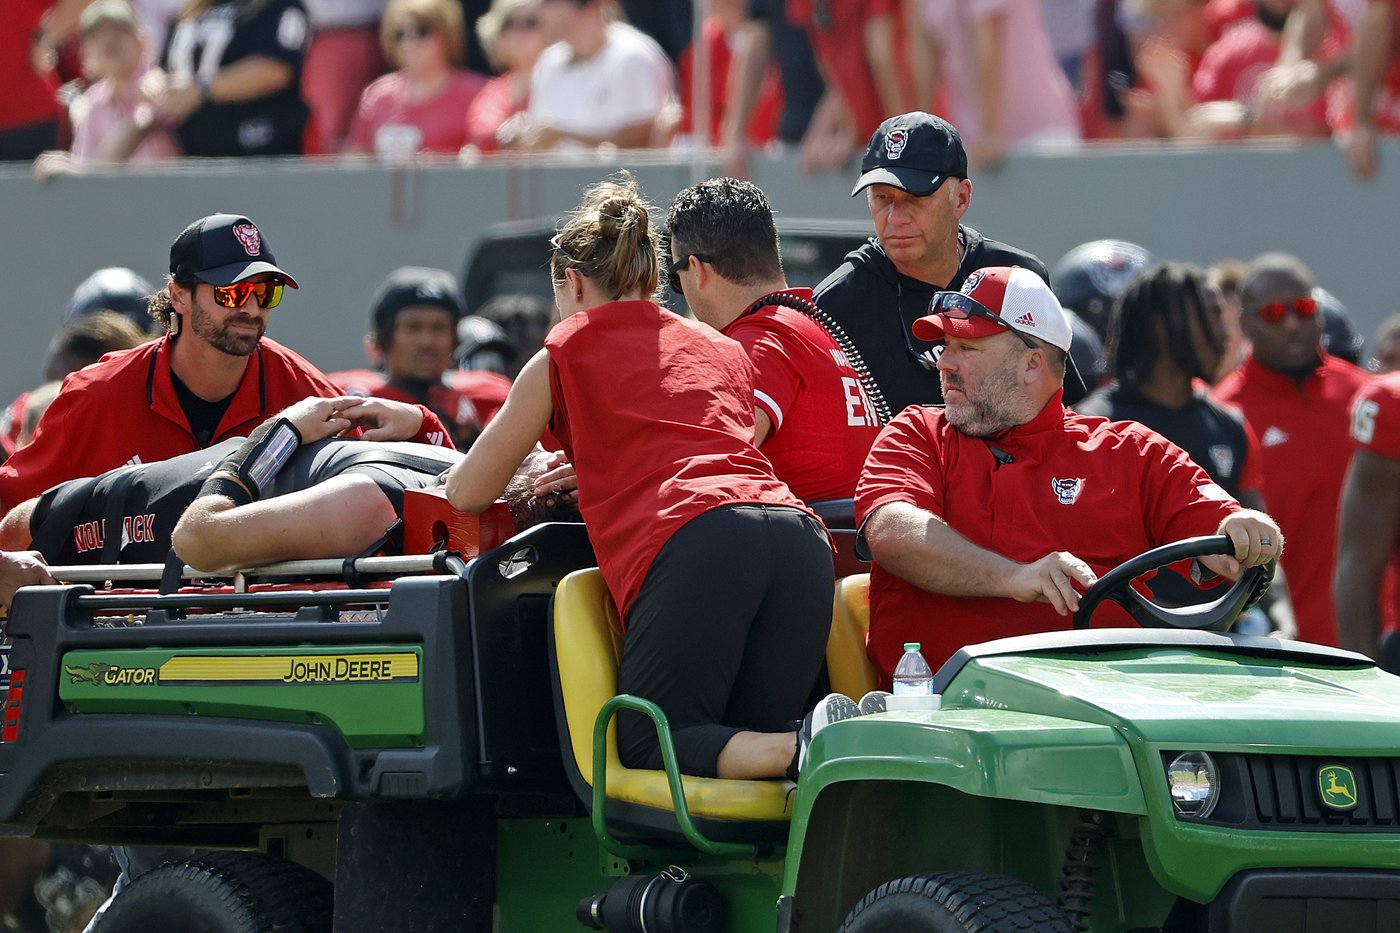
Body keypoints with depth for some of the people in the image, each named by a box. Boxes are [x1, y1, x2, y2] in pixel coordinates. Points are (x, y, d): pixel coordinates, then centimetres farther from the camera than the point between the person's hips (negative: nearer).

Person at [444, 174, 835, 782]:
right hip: (798, 534, 5)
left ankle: (808, 751, -25)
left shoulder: (563, 356, 18)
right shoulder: (722, 349, 32)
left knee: (649, 747, 4)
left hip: (691, 544, -5)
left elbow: (468, 493, 26)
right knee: (750, 741, 13)